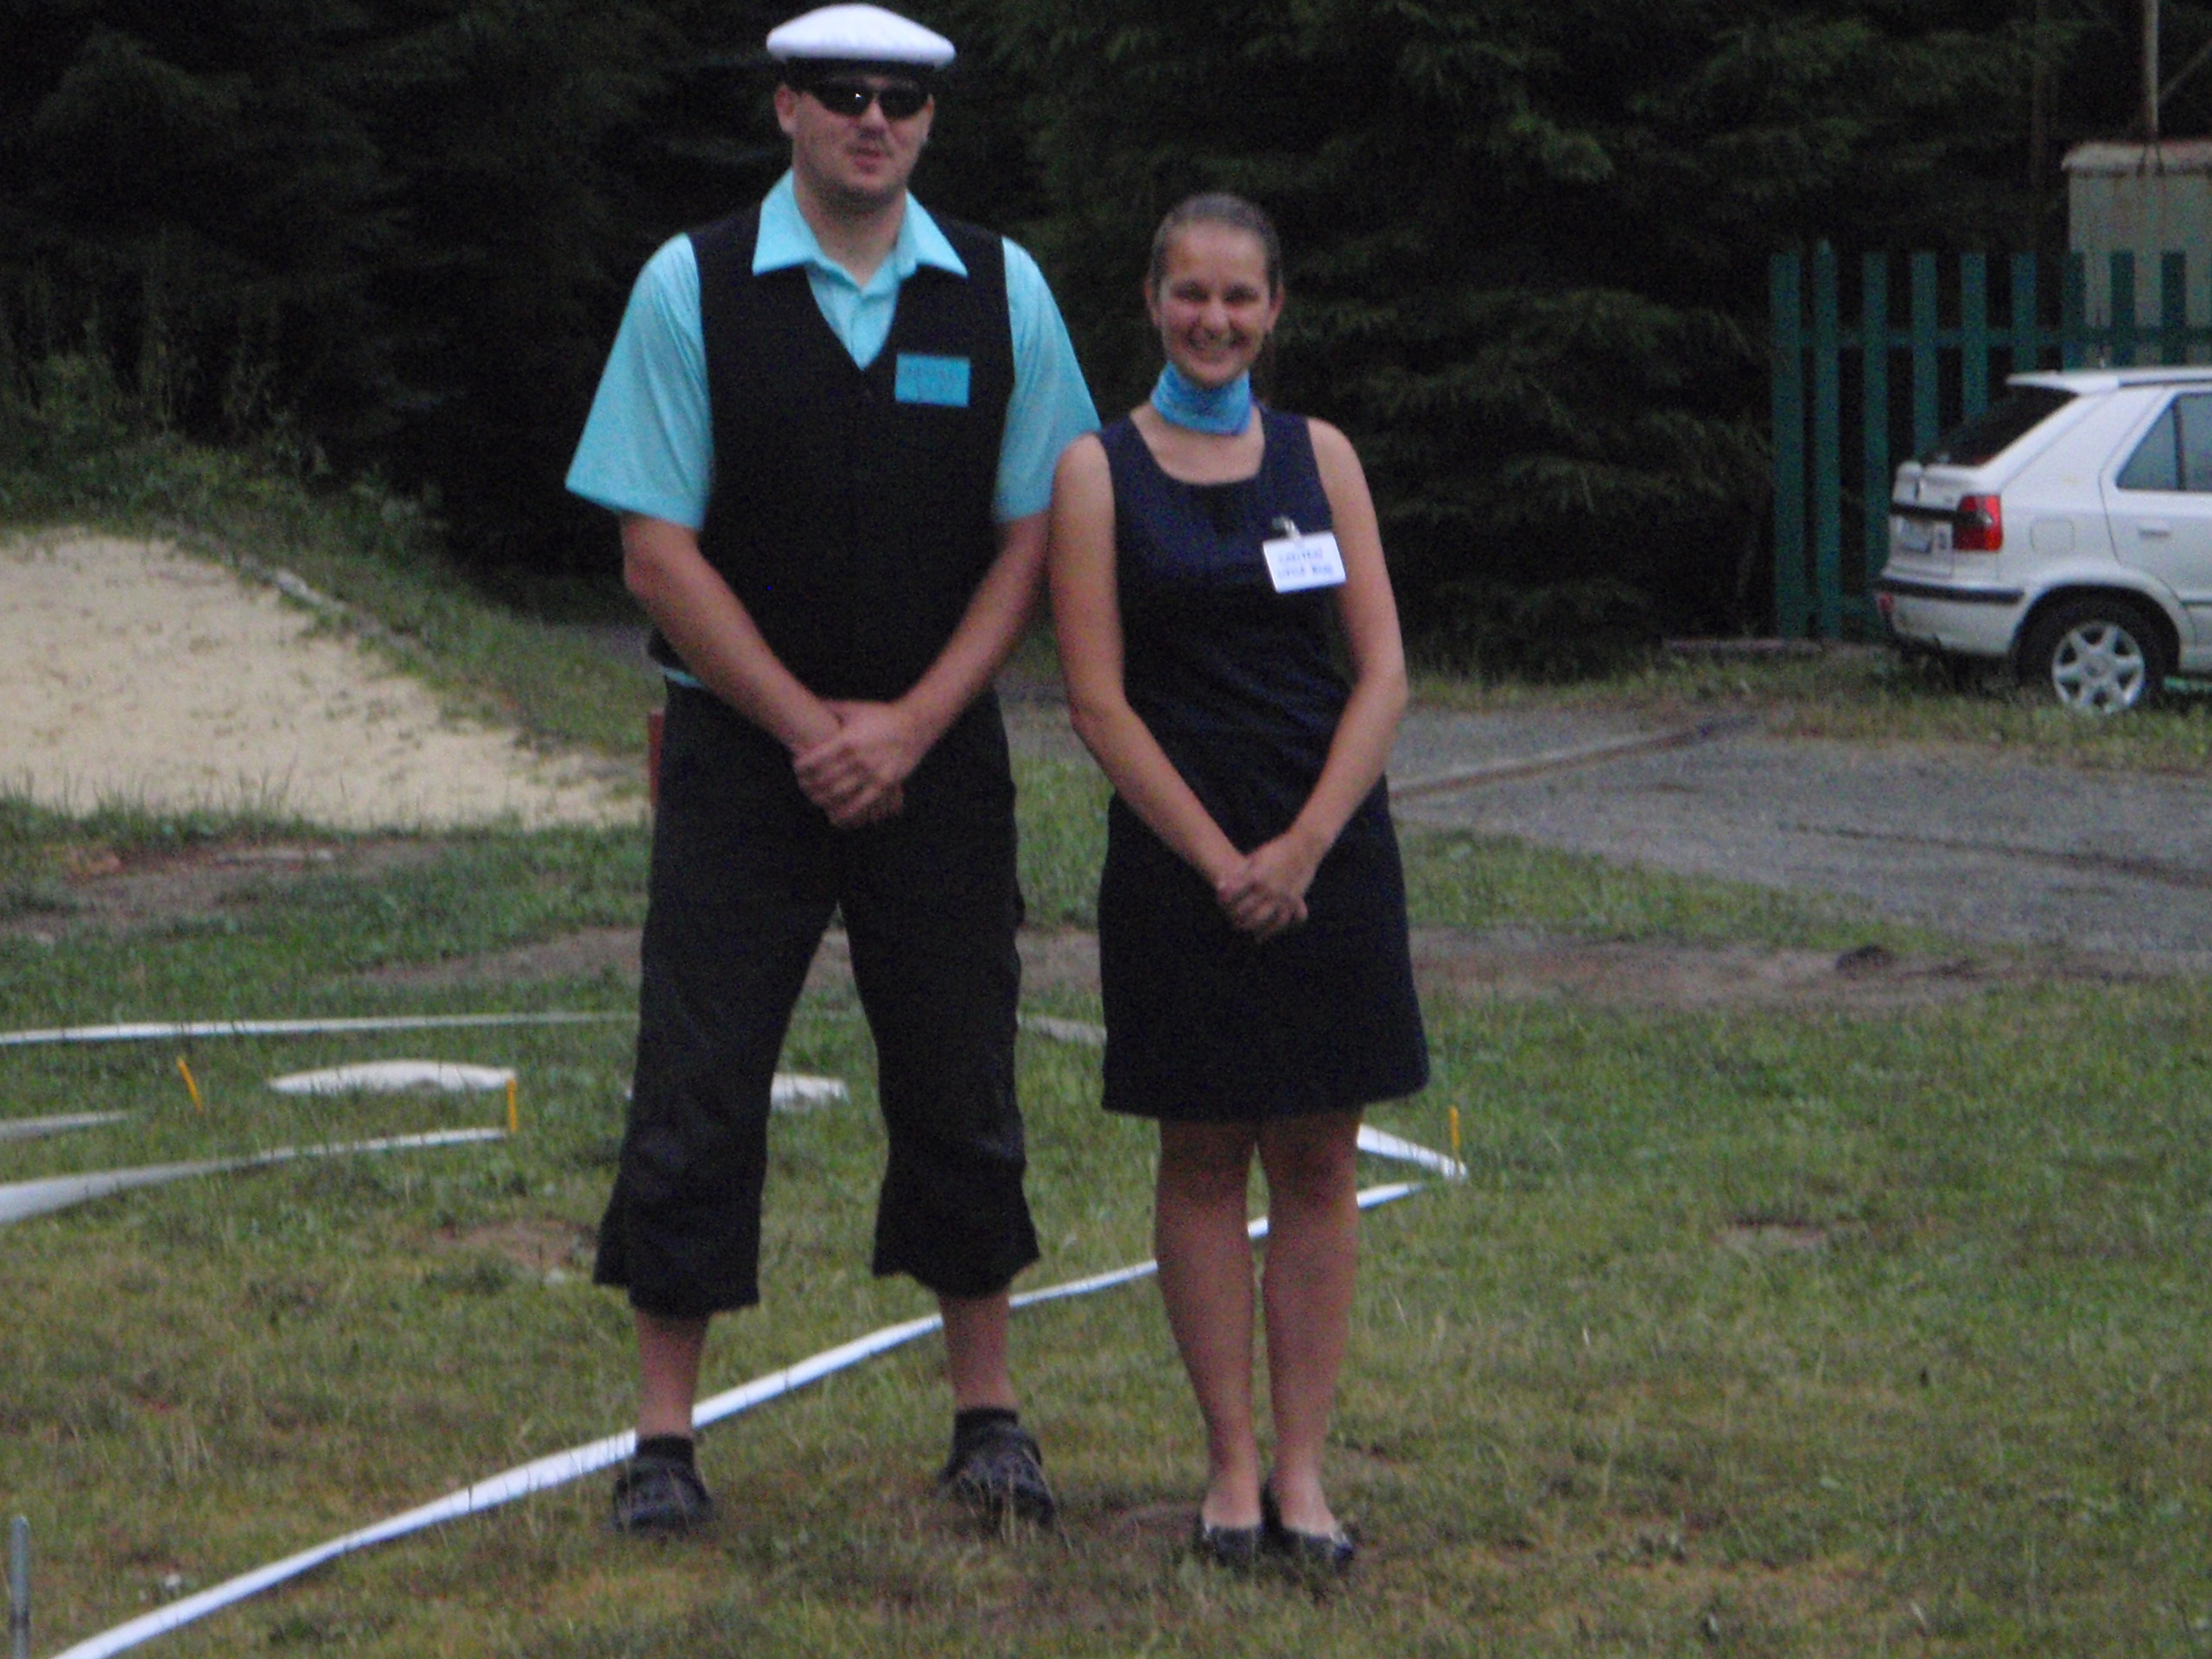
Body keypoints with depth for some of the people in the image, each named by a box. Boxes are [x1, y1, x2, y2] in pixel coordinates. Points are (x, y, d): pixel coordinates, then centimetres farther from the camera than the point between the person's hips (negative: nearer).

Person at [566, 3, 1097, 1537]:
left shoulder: (1001, 294, 3)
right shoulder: (693, 291, -4)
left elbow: (1032, 535, 3)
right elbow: (659, 551, -5)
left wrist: (908, 726, -9)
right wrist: (811, 727, -11)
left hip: (941, 755, 2)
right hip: (741, 749, -2)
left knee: (962, 1089, 7)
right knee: (698, 1092, -2)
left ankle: (987, 1415, 19)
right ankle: (665, 1439, 6)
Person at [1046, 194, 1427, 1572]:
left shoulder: (1320, 456, 8)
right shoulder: (1102, 470, 0)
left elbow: (1384, 674, 3)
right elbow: (1101, 699, -5)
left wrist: (1303, 847, -9)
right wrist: (1220, 859, -11)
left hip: (1332, 849, 2)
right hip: (1178, 851, -2)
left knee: (1318, 1160, 2)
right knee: (1204, 1158, 2)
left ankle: (1303, 1468, 7)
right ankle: (1232, 1462, 9)